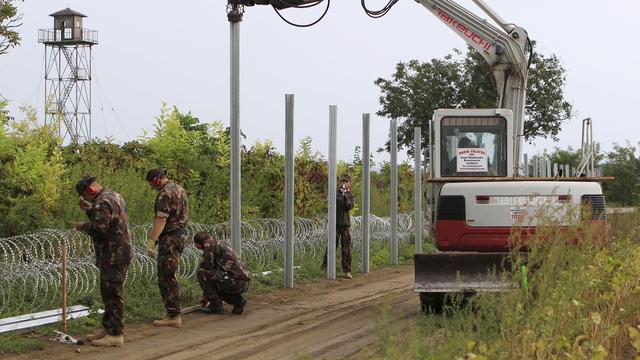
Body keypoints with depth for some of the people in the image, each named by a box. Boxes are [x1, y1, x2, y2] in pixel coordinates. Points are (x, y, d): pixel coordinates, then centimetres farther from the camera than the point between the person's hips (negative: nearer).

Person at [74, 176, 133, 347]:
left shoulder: (102, 203, -17)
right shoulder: (114, 196, 16)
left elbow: (99, 228, -26)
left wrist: (83, 226, -9)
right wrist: (89, 210, 12)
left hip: (113, 255, -11)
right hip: (121, 251, 11)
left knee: (112, 293, -7)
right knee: (109, 292, 18)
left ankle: (115, 334, -6)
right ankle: (108, 328, 26)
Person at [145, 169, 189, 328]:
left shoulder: (165, 194, -17)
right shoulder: (179, 189, 14)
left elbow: (161, 220, -25)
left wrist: (151, 241, -27)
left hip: (169, 237, -10)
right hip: (181, 234, 10)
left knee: (166, 278, -6)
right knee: (170, 276, 16)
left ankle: (173, 316, -7)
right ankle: (173, 312, 18)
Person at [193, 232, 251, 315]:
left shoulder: (210, 245, -2)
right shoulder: (221, 246, 26)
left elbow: (207, 267, -5)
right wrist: (206, 296, 37)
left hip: (235, 281, -9)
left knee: (201, 273, -6)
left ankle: (216, 306, -3)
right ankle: (238, 300, 12)